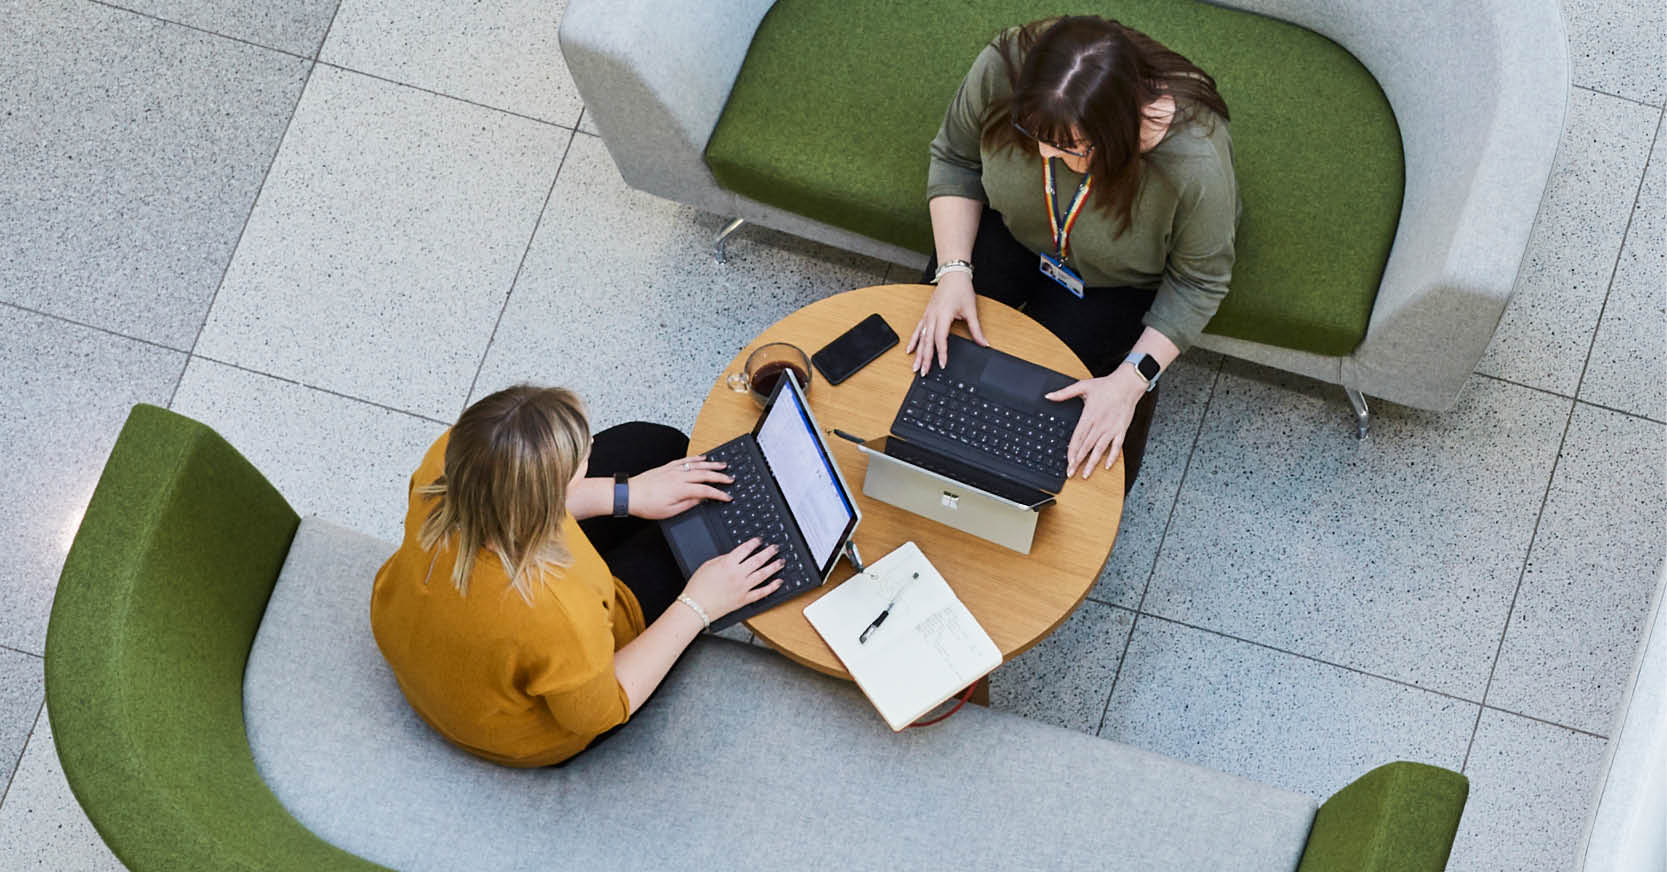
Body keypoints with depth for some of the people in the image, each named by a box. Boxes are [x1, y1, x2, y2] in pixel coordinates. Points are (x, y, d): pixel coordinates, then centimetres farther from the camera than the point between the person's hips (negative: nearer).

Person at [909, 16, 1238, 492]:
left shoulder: (1195, 162, -41)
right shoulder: (1002, 67, -34)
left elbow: (1197, 282, -23)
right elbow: (954, 158, -13)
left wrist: (1132, 381, -31)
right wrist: (954, 270, -26)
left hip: (1120, 279, -3)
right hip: (1018, 229, 3)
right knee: (938, 336, -9)